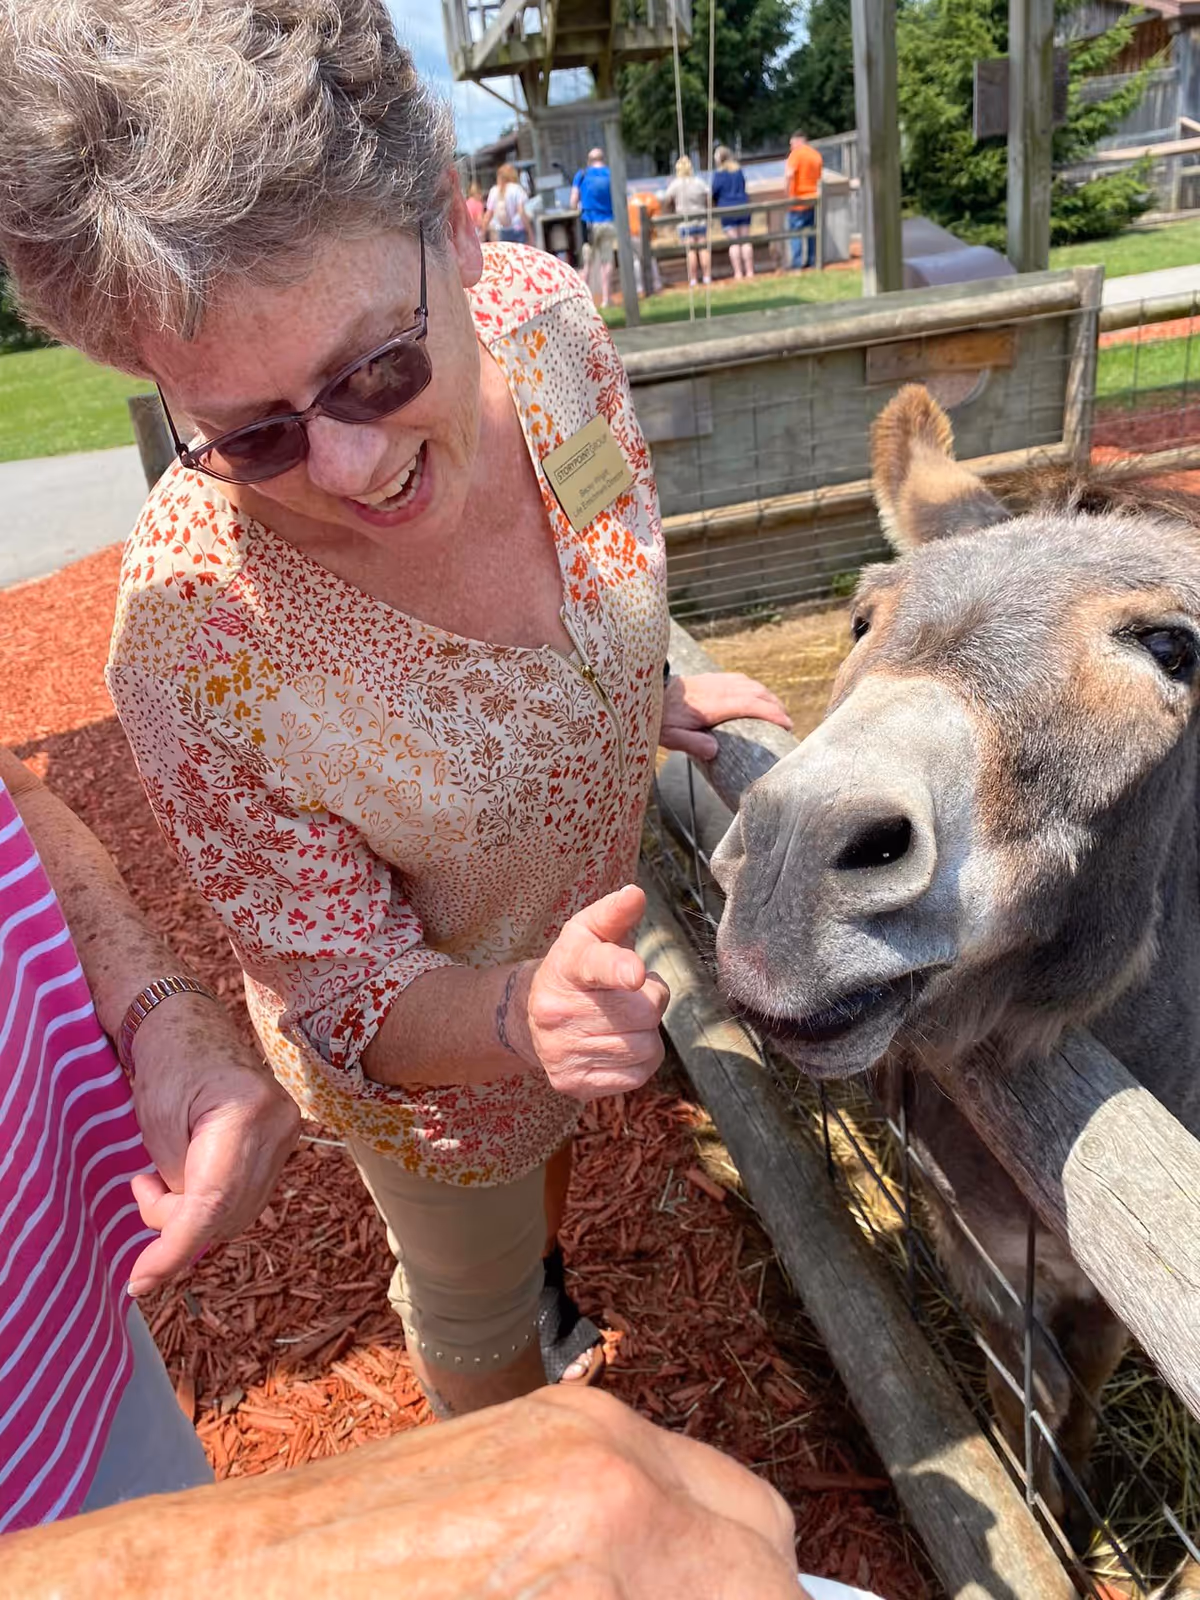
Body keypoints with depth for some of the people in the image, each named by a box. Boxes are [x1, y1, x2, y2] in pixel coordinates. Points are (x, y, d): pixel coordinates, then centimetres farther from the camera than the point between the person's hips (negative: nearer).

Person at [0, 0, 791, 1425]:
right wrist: (519, 1015, -44)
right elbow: (351, 1001, -26)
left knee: (550, 1149, 38)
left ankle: (549, 1292, 77)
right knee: (476, 1309, 29)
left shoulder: (547, 322, -25)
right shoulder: (195, 636, -39)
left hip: (595, 912, 5)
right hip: (431, 1059, -4)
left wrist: (656, 697, -5)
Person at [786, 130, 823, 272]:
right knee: (812, 232, 11)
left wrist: (789, 193, -15)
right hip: (813, 198, 7)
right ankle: (813, 261, 13)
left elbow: (790, 174, -22)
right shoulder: (817, 155, 12)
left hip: (799, 199, -7)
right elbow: (819, 178, 17)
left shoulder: (796, 153, -9)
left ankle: (797, 264, -9)